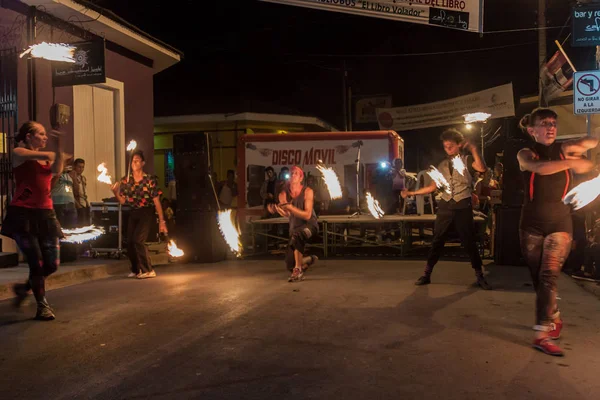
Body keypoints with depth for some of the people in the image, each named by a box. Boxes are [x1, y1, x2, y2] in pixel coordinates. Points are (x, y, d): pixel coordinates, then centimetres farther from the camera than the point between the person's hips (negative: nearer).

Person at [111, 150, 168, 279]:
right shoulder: (125, 180, 3)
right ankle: (136, 270, 28)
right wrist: (115, 192, -20)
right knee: (130, 243, 5)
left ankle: (148, 270, -4)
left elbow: (156, 201, -9)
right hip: (133, 213, 5)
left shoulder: (150, 180, -9)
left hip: (146, 213, -5)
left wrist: (162, 221, -11)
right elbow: (122, 201, 1)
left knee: (137, 240, -18)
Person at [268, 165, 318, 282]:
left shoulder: (307, 192, -12)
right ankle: (309, 260, 35)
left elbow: (307, 215, -20)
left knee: (296, 235, -42)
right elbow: (286, 214, -14)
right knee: (290, 265, 2)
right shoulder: (284, 194, -1)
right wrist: (276, 209, -36)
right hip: (294, 228, 5)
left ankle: (298, 271, -30)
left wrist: (290, 207, -31)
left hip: (309, 225, -5)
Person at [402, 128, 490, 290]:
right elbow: (432, 187, 10)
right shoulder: (443, 165, 11)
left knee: (469, 242, 1)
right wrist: (411, 192, 4)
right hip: (445, 206, 3)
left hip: (463, 207, -3)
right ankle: (426, 274, 13)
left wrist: (473, 148, -22)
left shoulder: (466, 160, 0)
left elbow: (482, 168, -23)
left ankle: (479, 277, 14)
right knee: (437, 241, 6)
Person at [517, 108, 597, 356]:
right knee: (539, 279, 8)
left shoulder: (563, 150, 5)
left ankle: (542, 336, -10)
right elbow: (539, 168, -24)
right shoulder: (525, 154, -2)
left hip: (559, 224, 0)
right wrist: (572, 162, -26)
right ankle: (555, 320, 30)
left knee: (548, 277, -12)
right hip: (531, 225, 0)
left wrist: (584, 144, -12)